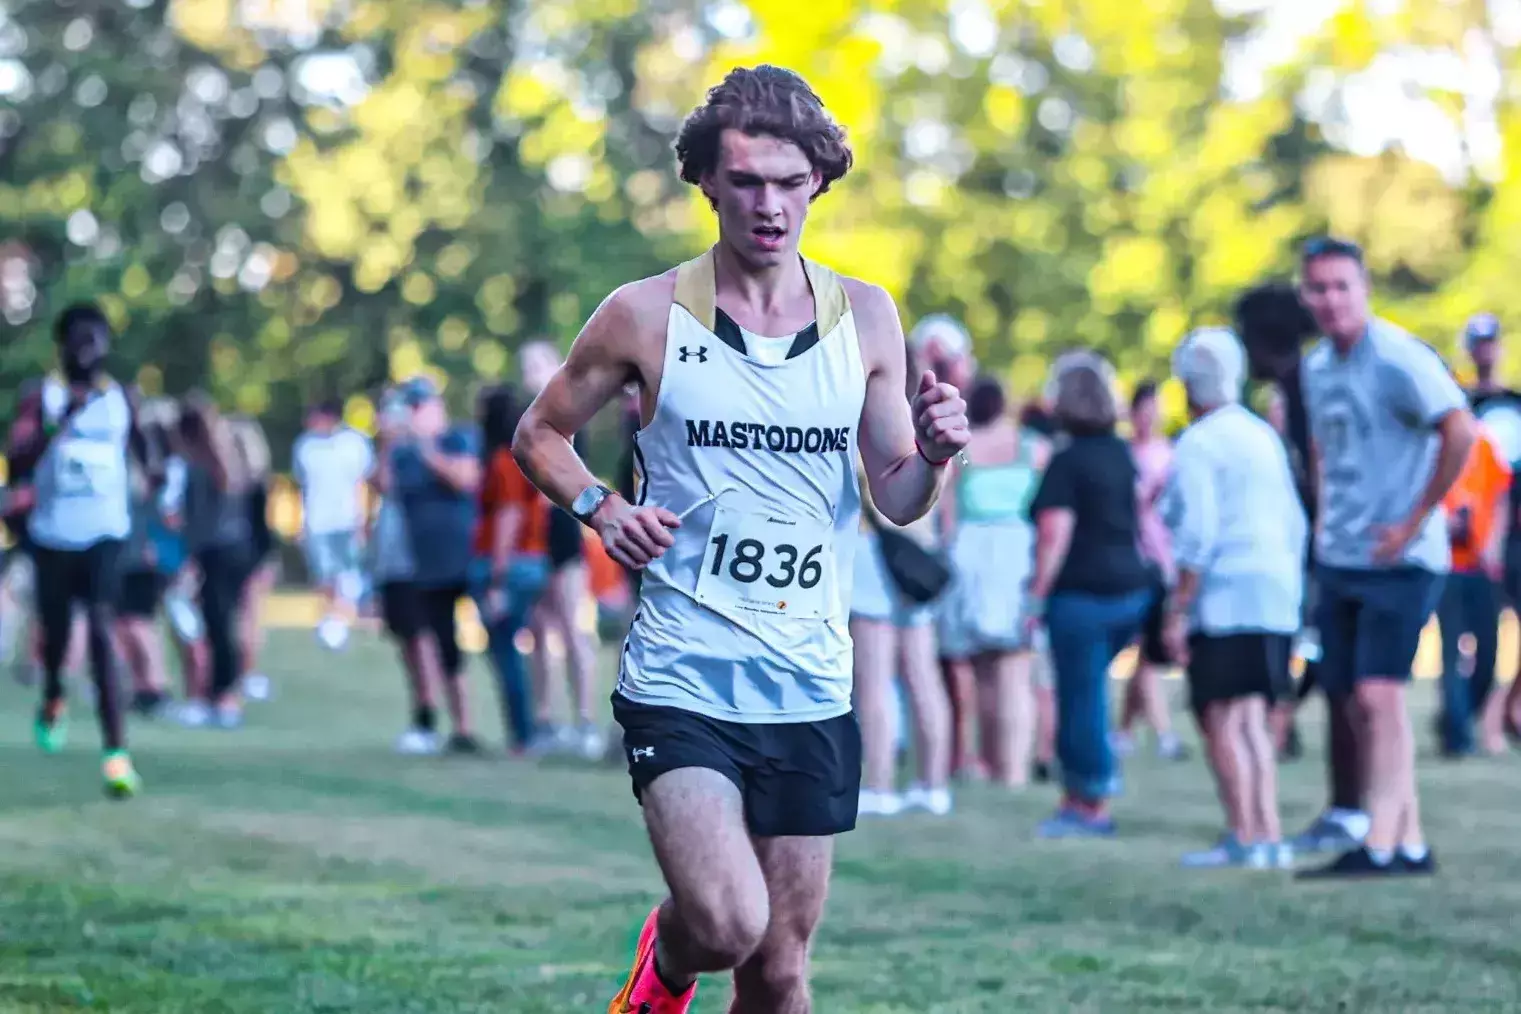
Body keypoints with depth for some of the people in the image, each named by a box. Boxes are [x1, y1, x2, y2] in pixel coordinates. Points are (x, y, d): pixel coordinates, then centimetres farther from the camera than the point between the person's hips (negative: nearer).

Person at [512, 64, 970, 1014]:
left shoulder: (866, 317, 6)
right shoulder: (647, 315, -2)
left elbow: (897, 500, 10)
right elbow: (541, 434, 11)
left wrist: (932, 454, -12)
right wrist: (599, 506, -8)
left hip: (811, 693, 3)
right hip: (680, 684, -3)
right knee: (727, 925, -20)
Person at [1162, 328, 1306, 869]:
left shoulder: (1198, 444, -8)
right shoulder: (1265, 436, 17)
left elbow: (1197, 536, -16)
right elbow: (1296, 525, 19)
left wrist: (1177, 611, -13)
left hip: (1226, 599, -8)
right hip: (1277, 597, 8)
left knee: (1222, 721, -7)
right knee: (1253, 722, 11)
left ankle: (1243, 838, -11)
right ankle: (1268, 835, 6)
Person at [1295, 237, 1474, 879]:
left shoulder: (1399, 360, -14)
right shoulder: (1316, 367, 11)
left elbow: (1460, 432, -22)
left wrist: (1416, 521, -19)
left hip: (1399, 561, -8)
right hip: (1339, 560, 8)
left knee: (1379, 693, -15)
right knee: (1358, 701, 7)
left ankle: (1379, 846, -16)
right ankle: (1411, 843, 14)